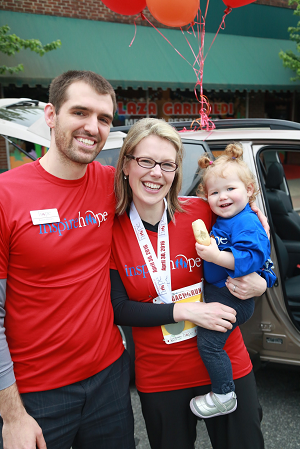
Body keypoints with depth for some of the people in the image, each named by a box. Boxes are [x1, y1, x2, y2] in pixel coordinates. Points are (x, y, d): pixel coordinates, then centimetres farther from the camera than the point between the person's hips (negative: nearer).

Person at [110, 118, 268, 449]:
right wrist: (185, 311, -21)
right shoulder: (113, 230, -9)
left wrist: (258, 284, -17)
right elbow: (119, 309, -10)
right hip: (159, 380, 0)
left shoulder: (203, 213, -10)